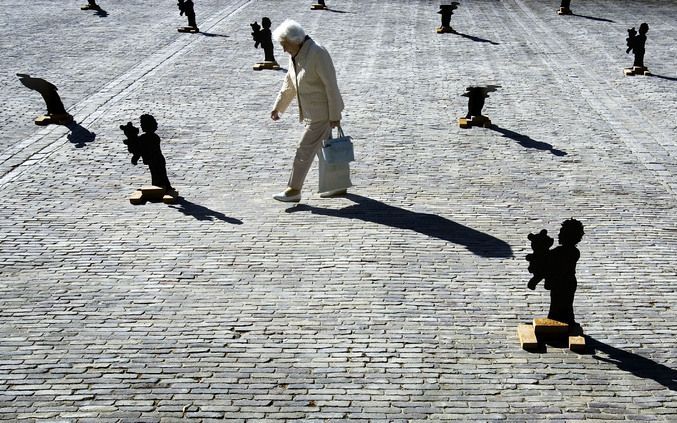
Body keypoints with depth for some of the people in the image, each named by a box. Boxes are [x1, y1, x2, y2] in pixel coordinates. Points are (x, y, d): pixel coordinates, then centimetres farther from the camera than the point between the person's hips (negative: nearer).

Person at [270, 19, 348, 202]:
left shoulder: (317, 54, -22)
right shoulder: (295, 56, 6)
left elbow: (331, 85, -21)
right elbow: (289, 84, 16)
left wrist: (334, 115, -20)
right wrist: (277, 107, 13)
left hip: (323, 112, -9)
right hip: (312, 111, 9)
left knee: (305, 150, -5)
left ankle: (294, 190, 2)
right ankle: (340, 185, 26)